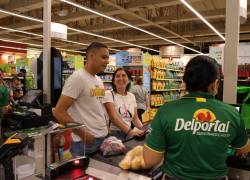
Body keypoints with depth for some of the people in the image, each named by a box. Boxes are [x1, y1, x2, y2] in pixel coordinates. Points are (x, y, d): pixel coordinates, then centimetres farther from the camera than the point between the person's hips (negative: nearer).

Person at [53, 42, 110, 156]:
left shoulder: (99, 80, 10)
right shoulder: (77, 78, -15)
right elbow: (59, 112, -18)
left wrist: (106, 129, 8)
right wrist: (83, 134, -17)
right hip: (85, 141, -8)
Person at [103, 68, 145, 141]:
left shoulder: (132, 96, 8)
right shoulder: (109, 94, -8)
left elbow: (135, 118, 10)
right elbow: (113, 117, -19)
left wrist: (143, 130, -7)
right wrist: (129, 131, -28)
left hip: (128, 133, 5)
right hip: (114, 134, -5)